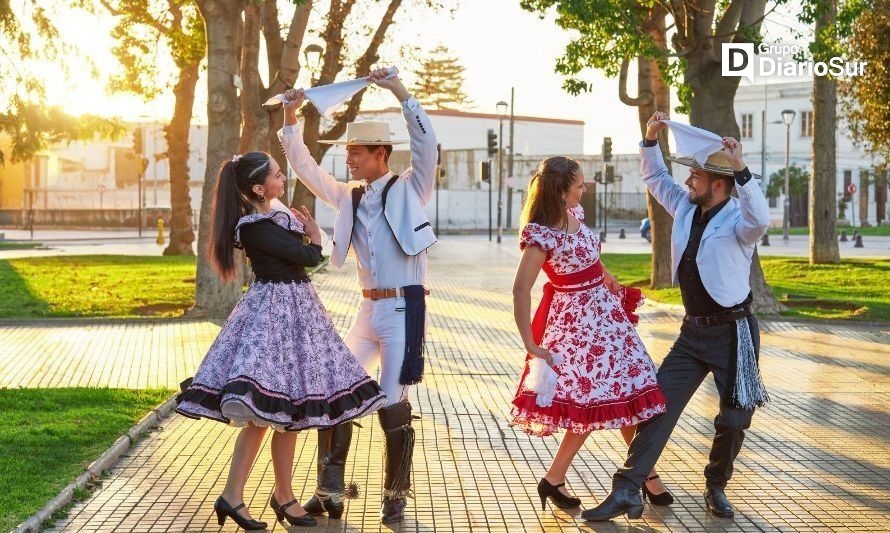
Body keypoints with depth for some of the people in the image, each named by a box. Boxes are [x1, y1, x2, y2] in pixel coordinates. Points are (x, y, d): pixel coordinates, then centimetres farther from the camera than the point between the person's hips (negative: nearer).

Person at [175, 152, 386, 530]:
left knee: (288, 411, 11)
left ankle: (283, 494, 17)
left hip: (294, 308, 9)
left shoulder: (278, 213, 10)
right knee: (264, 411, -9)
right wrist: (314, 236, 4)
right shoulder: (254, 227, -18)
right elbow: (310, 256, -15)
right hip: (273, 311, -9)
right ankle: (232, 495, -3)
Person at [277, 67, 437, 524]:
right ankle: (330, 492, 10)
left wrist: (400, 93, -23)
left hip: (404, 309, -6)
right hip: (368, 310, 6)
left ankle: (395, 497, 11)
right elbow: (307, 170, 15)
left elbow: (426, 144, -17)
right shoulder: (348, 196, 12)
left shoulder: (409, 189, -2)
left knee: (393, 406, -4)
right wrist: (291, 121, 4)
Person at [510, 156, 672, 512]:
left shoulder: (575, 214, 1)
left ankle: (645, 472, 20)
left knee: (628, 392, 9)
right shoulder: (541, 235, -23)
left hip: (605, 310, 8)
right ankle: (553, 481, 9)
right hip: (576, 320, -8)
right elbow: (520, 290, -26)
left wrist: (612, 283, 29)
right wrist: (530, 344, -26)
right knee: (593, 401, -5)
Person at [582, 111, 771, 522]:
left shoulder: (737, 220, -15)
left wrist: (741, 170, -45)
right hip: (693, 331, 6)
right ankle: (625, 492, -3)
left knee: (734, 418, 2)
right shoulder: (686, 207, 6)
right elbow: (655, 178, 19)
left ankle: (716, 488, 26)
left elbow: (760, 219, -39)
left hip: (733, 333, -6)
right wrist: (650, 140, 4)